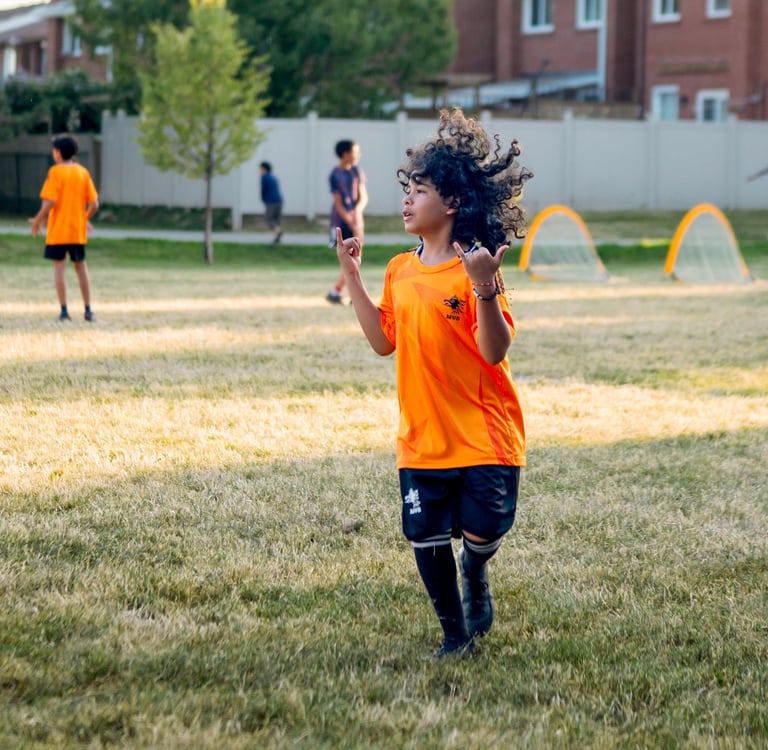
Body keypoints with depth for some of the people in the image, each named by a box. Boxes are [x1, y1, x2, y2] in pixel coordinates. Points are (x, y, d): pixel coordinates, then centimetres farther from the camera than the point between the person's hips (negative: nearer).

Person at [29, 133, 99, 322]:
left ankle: (64, 310, -4)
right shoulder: (83, 172, 5)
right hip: (78, 229, 4)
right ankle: (88, 310, 12)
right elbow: (94, 204, 1)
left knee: (60, 267, 0)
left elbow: (50, 202, -17)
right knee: (81, 266, 13)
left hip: (58, 229, -4)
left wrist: (37, 220, -4)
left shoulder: (56, 172, -9)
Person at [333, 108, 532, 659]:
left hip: (484, 435, -5)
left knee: (481, 535, -2)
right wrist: (352, 277, 12)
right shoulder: (401, 271, 8)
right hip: (423, 438, 6)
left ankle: (474, 576, 35)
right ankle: (455, 633, 26)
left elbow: (494, 351, -19)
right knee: (427, 540, 5)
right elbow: (384, 341, 15)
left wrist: (484, 287, -33)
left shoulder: (476, 270, -13)